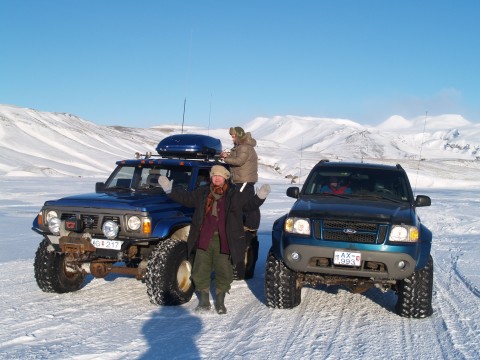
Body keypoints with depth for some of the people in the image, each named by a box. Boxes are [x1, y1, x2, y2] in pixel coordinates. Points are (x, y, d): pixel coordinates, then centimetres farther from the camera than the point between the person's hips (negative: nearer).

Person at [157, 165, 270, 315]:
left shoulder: (234, 194, 3)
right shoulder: (202, 192, 9)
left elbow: (248, 204, 3)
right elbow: (186, 198, 16)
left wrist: (260, 197, -14)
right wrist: (169, 190, 10)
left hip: (224, 241, -2)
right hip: (204, 239, 2)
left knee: (224, 272, 2)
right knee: (200, 271, 4)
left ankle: (220, 302, 18)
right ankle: (204, 300, 19)